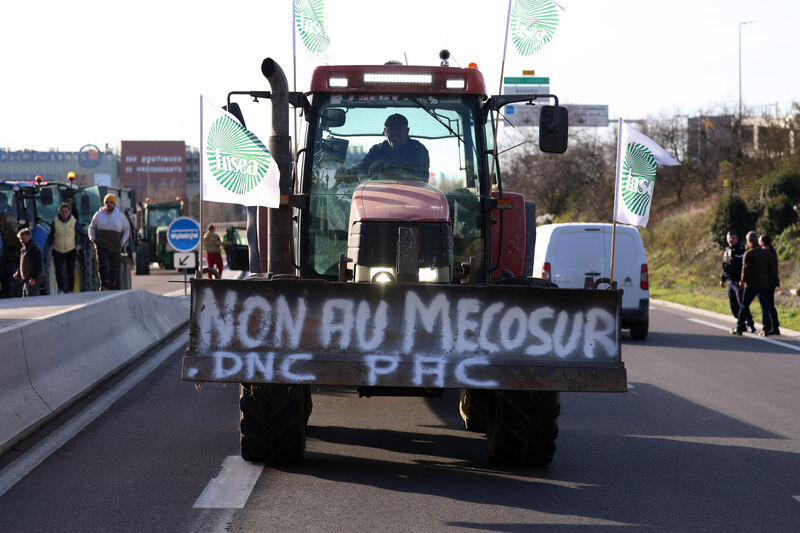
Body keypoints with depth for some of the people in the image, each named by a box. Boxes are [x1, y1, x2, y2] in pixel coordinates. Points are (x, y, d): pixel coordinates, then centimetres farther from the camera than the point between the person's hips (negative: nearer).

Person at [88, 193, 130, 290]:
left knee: (114, 269, 6)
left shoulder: (120, 216, 5)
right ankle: (104, 286, -23)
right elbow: (91, 227, 19)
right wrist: (92, 238, 3)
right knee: (103, 266, -18)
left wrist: (122, 242, 5)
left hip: (115, 248, 1)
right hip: (101, 247, -1)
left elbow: (127, 229, 16)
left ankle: (114, 288, 18)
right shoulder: (98, 215, 5)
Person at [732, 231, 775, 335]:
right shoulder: (766, 253, 6)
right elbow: (770, 269, 10)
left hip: (751, 285, -5)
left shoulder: (748, 254, -11)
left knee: (744, 306, 4)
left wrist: (743, 281, -4)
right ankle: (767, 328, 3)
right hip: (764, 284, 5)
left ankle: (739, 328, 6)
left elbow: (746, 269, -16)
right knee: (765, 307, 7)